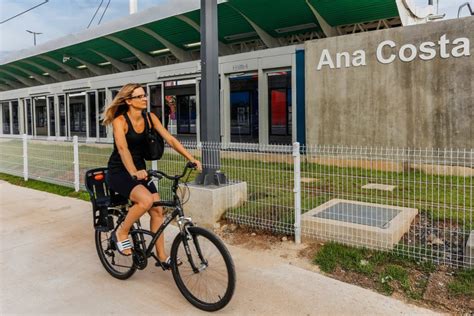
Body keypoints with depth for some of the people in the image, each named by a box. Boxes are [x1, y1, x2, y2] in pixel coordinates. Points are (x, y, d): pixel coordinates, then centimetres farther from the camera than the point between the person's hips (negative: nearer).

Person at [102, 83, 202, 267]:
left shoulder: (150, 118, 0)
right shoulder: (120, 120, -15)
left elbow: (170, 139, -6)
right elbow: (122, 148, -29)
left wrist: (191, 158, -17)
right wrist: (133, 172, -45)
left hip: (140, 170, 6)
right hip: (119, 172, -5)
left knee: (157, 210, -5)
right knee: (146, 200, -30)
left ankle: (162, 256, 9)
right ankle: (121, 234, -5)